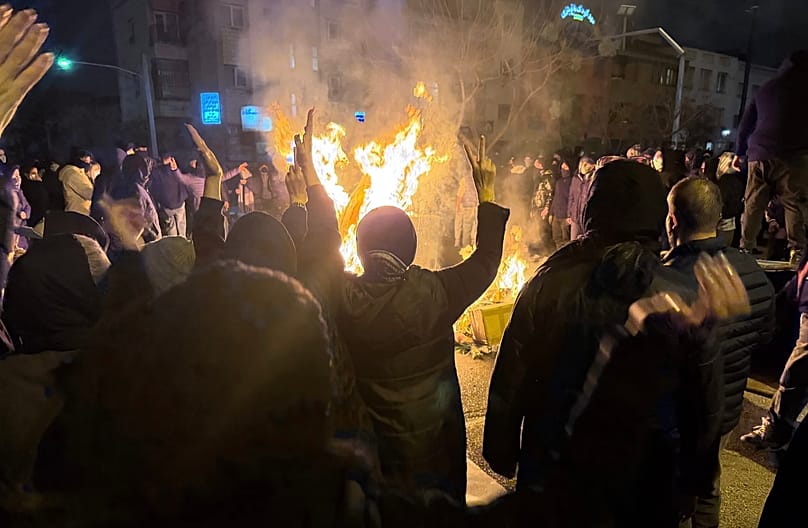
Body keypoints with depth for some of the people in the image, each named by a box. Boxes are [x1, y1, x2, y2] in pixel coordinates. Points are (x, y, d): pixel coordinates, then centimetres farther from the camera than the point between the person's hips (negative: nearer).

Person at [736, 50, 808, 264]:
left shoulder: (766, 88, 19)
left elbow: (746, 123, 23)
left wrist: (740, 152, 30)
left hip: (759, 155, 4)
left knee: (753, 205, 6)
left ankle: (746, 249, 5)